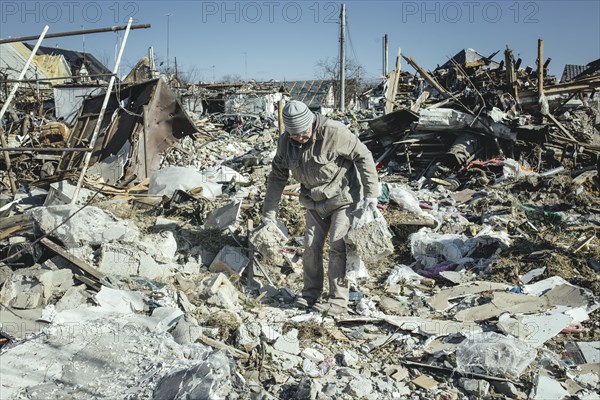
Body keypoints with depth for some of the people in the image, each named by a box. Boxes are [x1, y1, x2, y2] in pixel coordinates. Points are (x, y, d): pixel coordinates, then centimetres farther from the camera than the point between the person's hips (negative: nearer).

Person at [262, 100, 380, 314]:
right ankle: (310, 293, 21)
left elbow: (363, 156, -19)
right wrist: (269, 211, 4)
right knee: (311, 245, 6)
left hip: (344, 198, -5)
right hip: (315, 201, 6)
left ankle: (338, 300, 2)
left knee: (338, 246, -7)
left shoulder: (334, 132, -25)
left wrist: (371, 192, -21)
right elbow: (277, 176, 3)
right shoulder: (285, 142, -7)